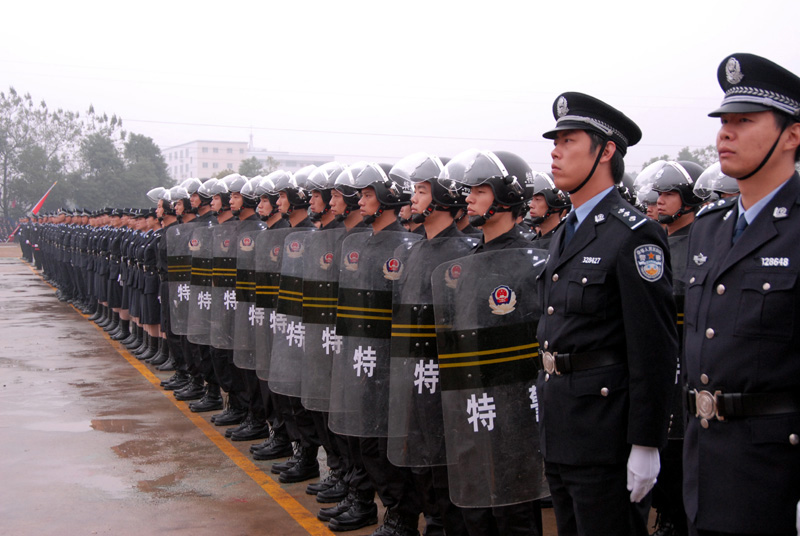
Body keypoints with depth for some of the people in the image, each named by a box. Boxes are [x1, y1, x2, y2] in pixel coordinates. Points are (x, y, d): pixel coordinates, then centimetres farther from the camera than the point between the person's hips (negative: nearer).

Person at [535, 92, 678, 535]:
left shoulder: (635, 235, -15)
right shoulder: (566, 233, 13)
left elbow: (654, 351, -19)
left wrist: (645, 447, -19)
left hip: (606, 436, -9)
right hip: (559, 433, 9)